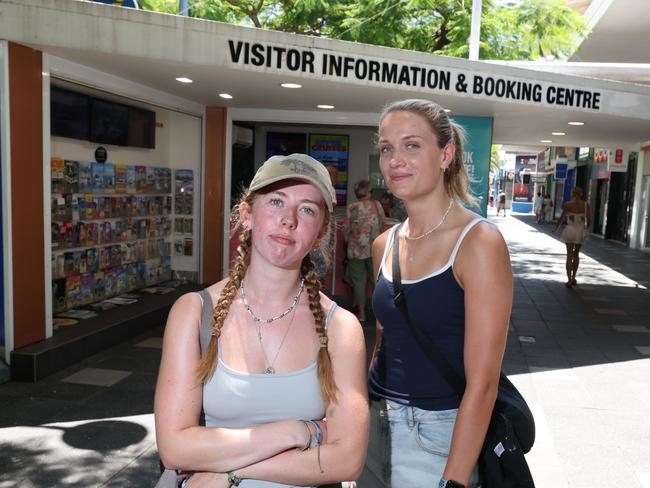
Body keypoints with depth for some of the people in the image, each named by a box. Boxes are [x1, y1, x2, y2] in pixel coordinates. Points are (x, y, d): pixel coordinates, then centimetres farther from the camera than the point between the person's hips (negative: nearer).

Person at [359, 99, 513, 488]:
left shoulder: (479, 242, -17)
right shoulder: (384, 245, 2)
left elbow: (482, 382, -19)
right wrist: (363, 419, 13)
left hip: (439, 437, -6)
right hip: (376, 424, 6)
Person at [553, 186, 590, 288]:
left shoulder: (568, 204, -8)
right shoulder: (585, 205, -2)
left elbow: (561, 218, -4)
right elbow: (589, 220, 0)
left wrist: (556, 228, 12)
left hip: (570, 230, -2)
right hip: (581, 231, 2)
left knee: (569, 255, 4)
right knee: (576, 254, 19)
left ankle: (569, 280, -2)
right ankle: (573, 278, 22)